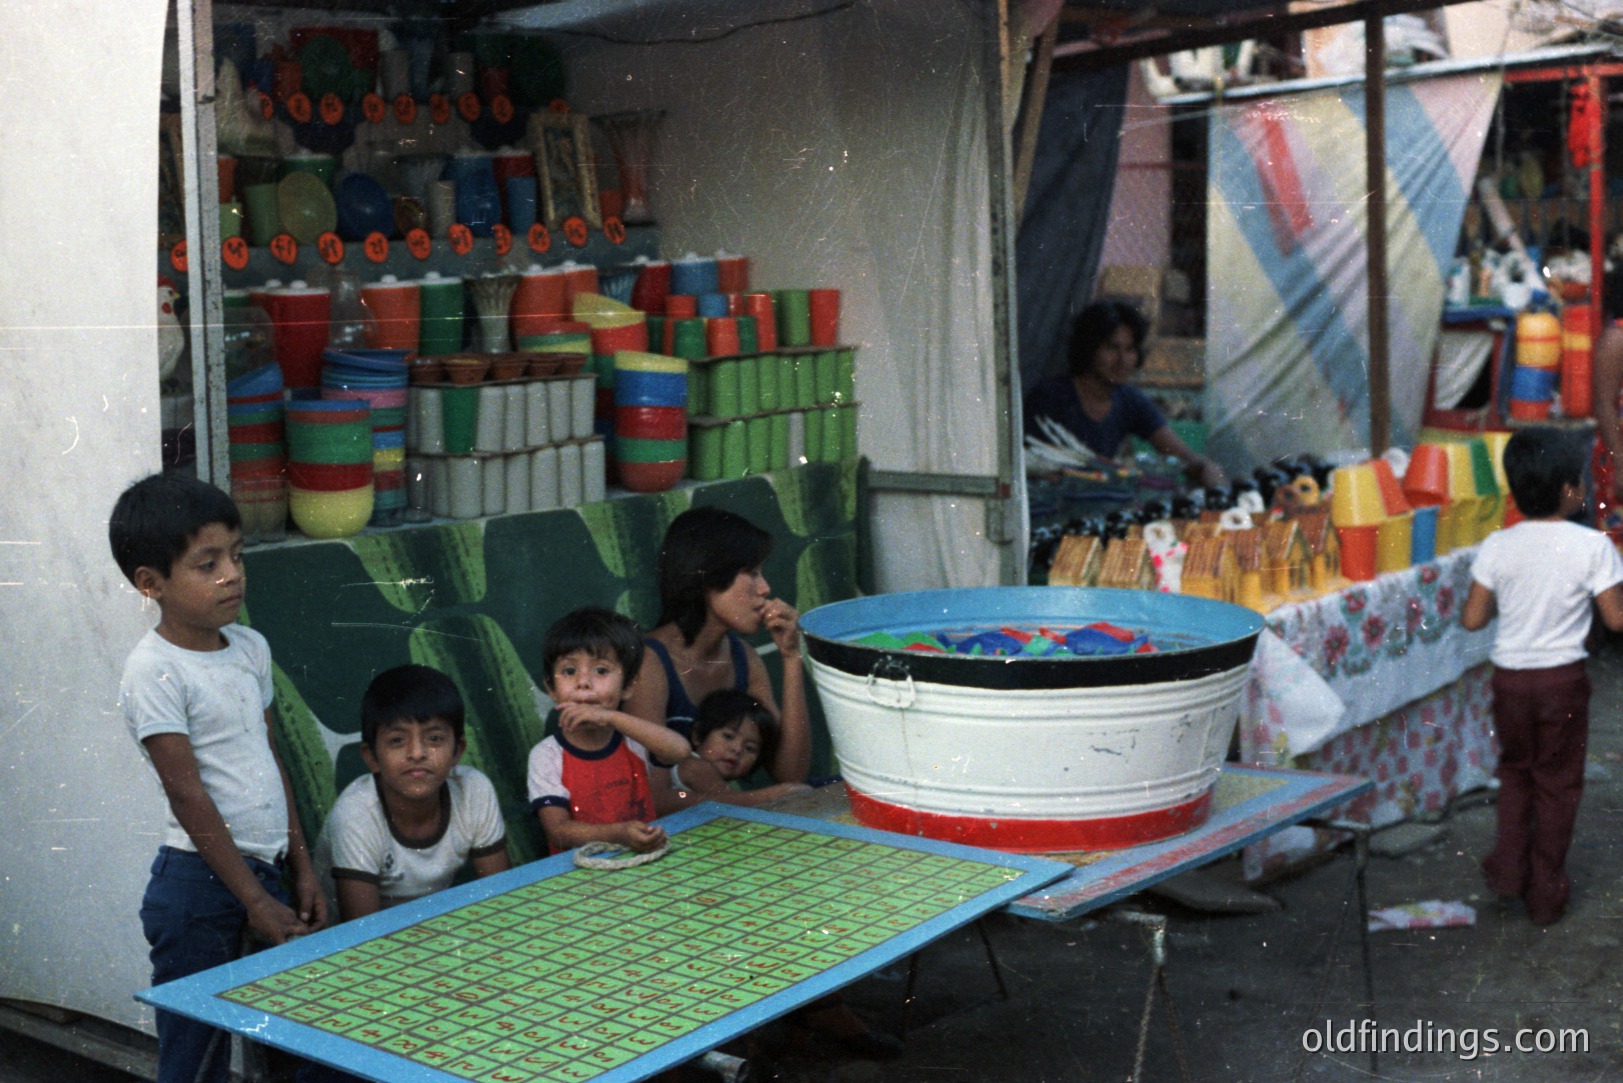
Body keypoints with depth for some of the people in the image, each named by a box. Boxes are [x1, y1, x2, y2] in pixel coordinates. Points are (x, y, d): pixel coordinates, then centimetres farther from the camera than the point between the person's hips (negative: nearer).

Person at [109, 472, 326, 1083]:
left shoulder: (251, 648, 8)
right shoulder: (154, 672, -13)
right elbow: (188, 794, -15)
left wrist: (302, 871, 13)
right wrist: (256, 901, -14)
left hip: (262, 869, 7)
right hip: (200, 880, -7)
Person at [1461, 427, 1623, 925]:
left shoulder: (1497, 547, -6)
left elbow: (1472, 619, -4)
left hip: (1509, 678, 2)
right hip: (1563, 678, -2)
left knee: (1516, 769, 25)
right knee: (1557, 783, 12)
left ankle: (1509, 864, 20)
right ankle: (1545, 893, 19)